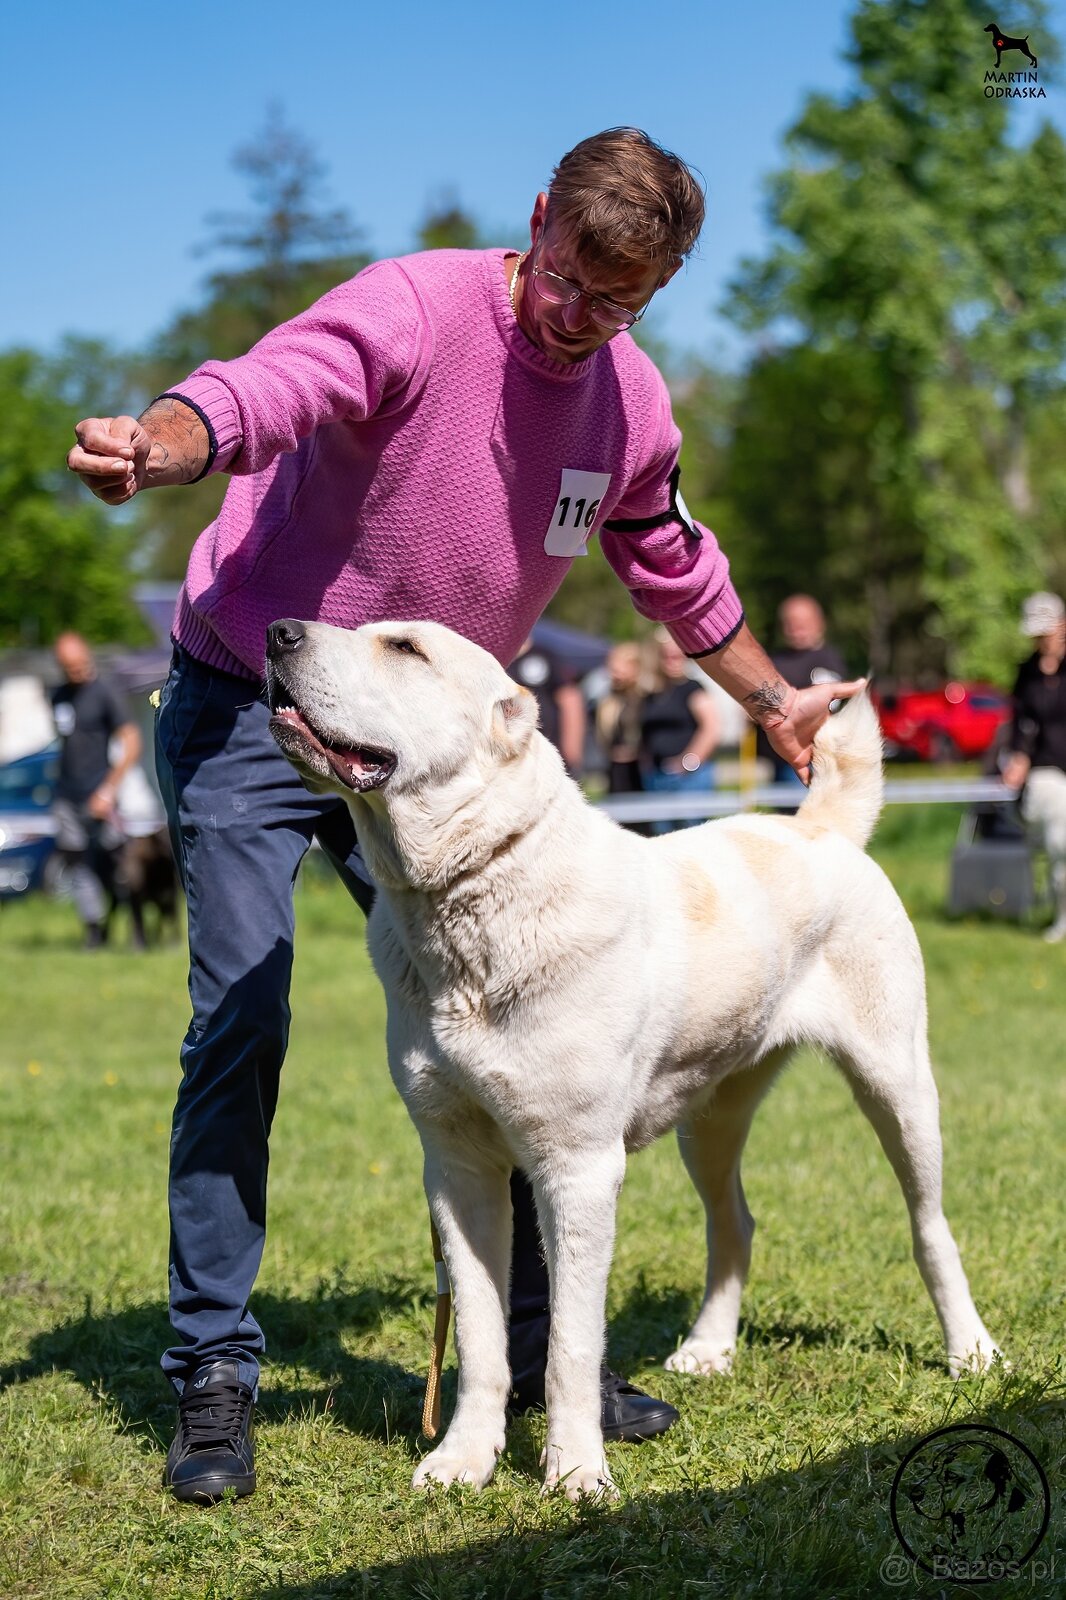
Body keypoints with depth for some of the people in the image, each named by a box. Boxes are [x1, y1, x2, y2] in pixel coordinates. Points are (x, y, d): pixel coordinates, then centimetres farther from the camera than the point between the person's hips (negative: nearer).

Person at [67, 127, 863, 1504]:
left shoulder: (632, 404, -1)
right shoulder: (415, 310, -21)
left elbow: (674, 571, 19)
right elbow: (259, 392, -40)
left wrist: (773, 700, 28)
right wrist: (157, 444, -62)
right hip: (248, 704, -5)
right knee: (240, 1019, -12)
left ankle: (532, 1342, 15)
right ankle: (212, 1377, -3)